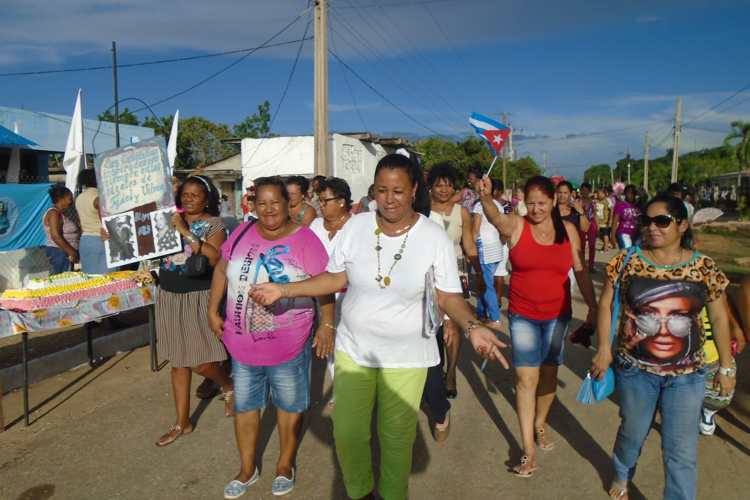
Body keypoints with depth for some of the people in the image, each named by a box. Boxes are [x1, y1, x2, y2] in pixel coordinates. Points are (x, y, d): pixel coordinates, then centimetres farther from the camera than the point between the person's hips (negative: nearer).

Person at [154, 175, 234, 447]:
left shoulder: (213, 224, -7)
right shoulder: (169, 220, 9)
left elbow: (216, 258, -23)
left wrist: (186, 232, -23)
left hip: (198, 298, -5)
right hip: (169, 297, 5)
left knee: (201, 362, -4)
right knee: (178, 362, 12)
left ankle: (228, 386, 29)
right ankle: (182, 422, 24)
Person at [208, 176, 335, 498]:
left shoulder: (304, 239, -13)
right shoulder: (242, 234, -2)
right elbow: (221, 270, 10)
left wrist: (327, 325, -15)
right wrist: (213, 311, 7)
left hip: (288, 345, -3)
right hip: (242, 343, 4)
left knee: (289, 405, 14)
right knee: (244, 406, 17)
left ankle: (285, 465, 38)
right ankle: (247, 469, 38)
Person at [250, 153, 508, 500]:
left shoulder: (435, 237, -13)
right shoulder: (355, 227, -8)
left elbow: (448, 296, -10)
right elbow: (335, 279, 1)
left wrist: (471, 327, -29)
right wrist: (283, 290, -6)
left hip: (406, 356, -2)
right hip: (353, 349, 2)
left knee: (397, 437, 15)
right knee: (347, 433, 11)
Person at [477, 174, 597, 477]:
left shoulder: (568, 230, -1)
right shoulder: (516, 226, -9)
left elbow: (580, 271, 7)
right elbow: (495, 217, -33)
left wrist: (593, 307, 7)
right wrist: (485, 197, -53)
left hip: (557, 316, 3)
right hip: (523, 316, -2)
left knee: (549, 373, 15)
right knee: (526, 377, -3)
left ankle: (540, 426, 39)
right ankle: (529, 449, 6)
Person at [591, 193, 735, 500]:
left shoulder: (705, 268, -5)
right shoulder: (627, 262, -8)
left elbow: (719, 319, 3)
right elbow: (606, 304, -1)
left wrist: (726, 366, 5)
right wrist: (604, 349, -7)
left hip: (686, 375, 0)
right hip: (635, 370, 0)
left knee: (682, 452, 6)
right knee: (632, 433, 20)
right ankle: (622, 475, 50)